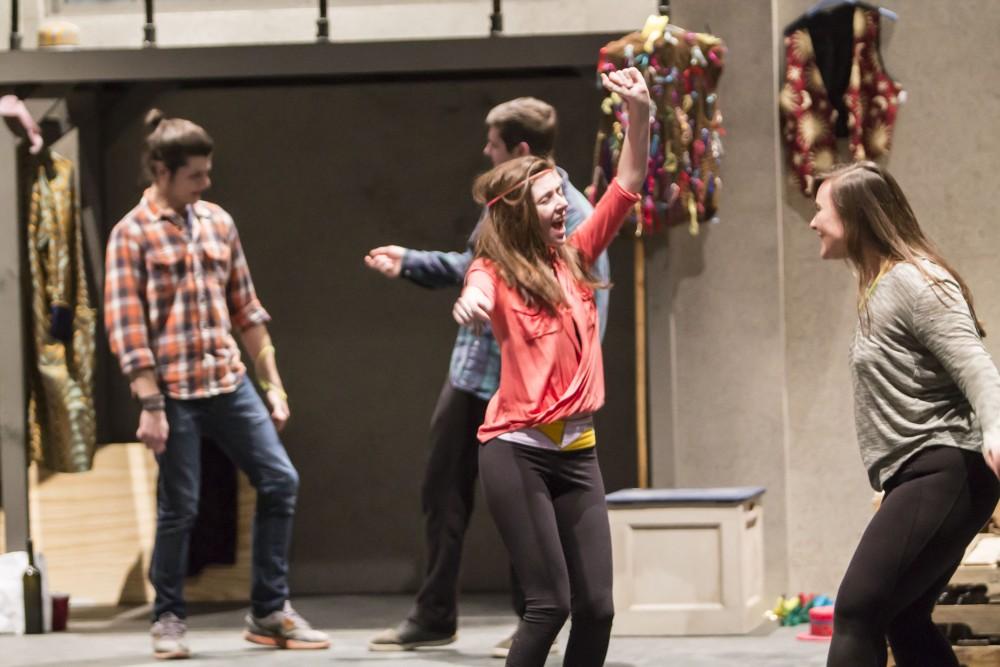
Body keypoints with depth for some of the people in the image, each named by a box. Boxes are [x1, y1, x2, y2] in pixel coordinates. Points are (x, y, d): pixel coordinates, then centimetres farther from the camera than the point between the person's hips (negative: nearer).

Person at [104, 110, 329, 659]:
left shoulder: (218, 223, 11)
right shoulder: (132, 234, -5)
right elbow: (125, 326, -9)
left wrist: (273, 385, 12)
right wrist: (149, 404, -15)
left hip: (229, 382, 5)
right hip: (174, 391, -5)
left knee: (279, 480, 0)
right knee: (178, 507, -1)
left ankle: (270, 613, 10)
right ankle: (168, 620, 16)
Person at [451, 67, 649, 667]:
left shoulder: (575, 258, 9)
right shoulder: (499, 273, -6)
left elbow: (627, 188, 7)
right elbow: (480, 289, -30)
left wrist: (638, 114, -7)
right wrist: (471, 300, -55)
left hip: (577, 451, 6)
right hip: (517, 452, -6)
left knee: (597, 605, 1)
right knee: (550, 603, -9)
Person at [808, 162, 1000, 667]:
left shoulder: (912, 281, -12)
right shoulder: (879, 287, 19)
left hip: (944, 473, -11)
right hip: (919, 475, 11)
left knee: (857, 610, -15)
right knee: (902, 620, 10)